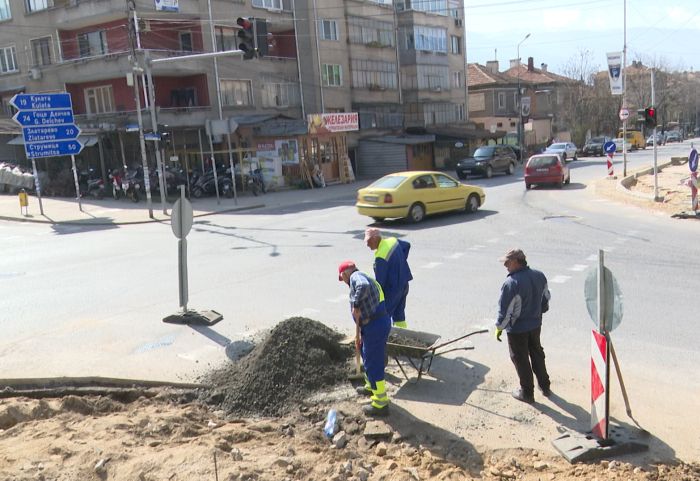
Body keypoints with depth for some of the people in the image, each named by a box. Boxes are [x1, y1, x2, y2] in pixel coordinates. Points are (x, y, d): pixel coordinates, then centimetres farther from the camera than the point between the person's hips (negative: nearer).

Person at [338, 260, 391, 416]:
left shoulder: (356, 276, -6)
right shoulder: (364, 279, 22)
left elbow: (363, 286, -35)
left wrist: (355, 305, -23)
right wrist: (357, 335, 31)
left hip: (375, 326, -10)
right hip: (380, 322, 10)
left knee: (373, 364, 1)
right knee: (366, 355, 29)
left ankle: (381, 404, 12)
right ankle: (371, 386, 49)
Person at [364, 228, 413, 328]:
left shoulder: (380, 257, -27)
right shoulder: (393, 240, -3)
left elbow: (380, 280, -22)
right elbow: (407, 245, 18)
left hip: (392, 289, -9)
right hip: (404, 284, 9)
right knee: (399, 313, 20)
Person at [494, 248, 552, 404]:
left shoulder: (511, 283, -28)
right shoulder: (539, 276, -6)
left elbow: (505, 310, -22)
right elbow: (546, 299, 8)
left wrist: (499, 328, -8)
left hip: (517, 329, -7)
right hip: (536, 324, 7)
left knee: (521, 359, 11)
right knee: (537, 354, 24)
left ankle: (527, 393, 24)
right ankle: (545, 386, 38)